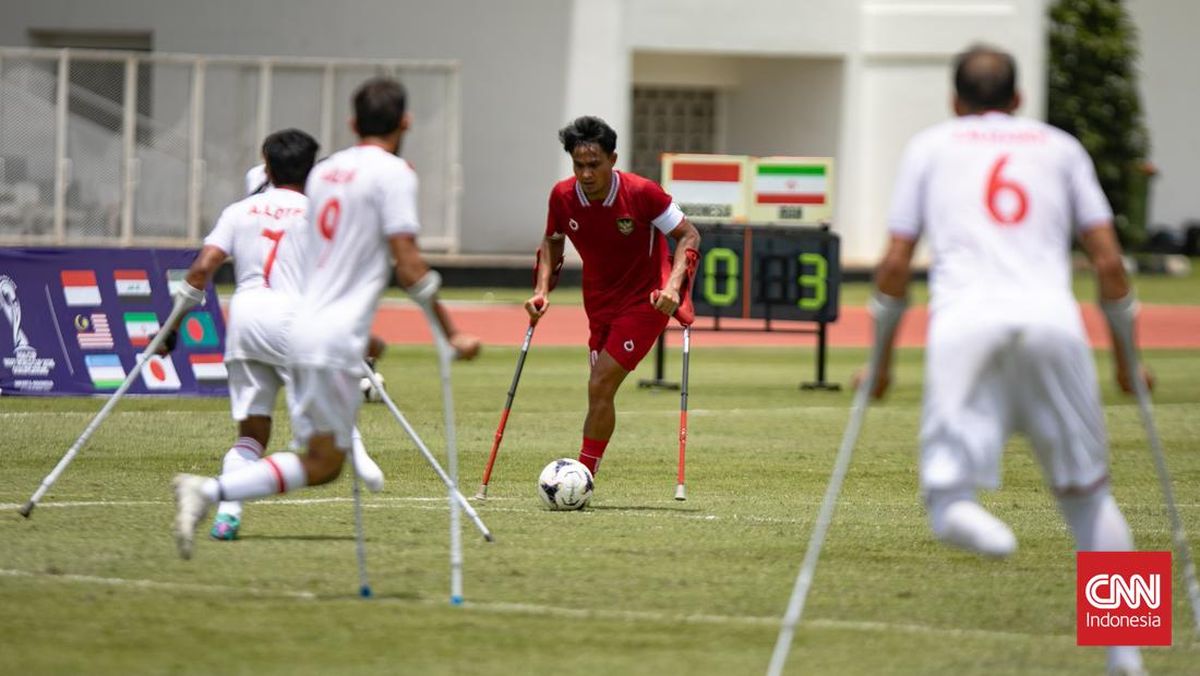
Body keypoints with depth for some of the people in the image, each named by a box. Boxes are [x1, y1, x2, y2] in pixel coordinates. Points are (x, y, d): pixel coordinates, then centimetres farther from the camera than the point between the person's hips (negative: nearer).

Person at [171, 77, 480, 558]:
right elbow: (408, 266, -11)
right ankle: (210, 491, -21)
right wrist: (452, 334, -3)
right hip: (336, 341, -8)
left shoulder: (324, 171, 17)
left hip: (301, 332, 8)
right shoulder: (393, 173, -5)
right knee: (322, 463, -7)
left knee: (321, 459, 10)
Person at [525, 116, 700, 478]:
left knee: (600, 386, -15)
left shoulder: (641, 193, -20)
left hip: (644, 301, -5)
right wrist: (541, 290, -1)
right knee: (600, 390, 5)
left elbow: (689, 235, -10)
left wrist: (672, 286, -23)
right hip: (599, 302, 5)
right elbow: (552, 242, 13)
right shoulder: (562, 196, -7)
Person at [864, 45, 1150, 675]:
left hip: (963, 323, -1)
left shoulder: (930, 145, 22)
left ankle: (956, 505, -44)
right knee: (1086, 488, 13)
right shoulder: (1061, 146, 23)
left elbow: (895, 264, 15)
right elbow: (1107, 261, 17)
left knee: (946, 486, -6)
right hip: (1051, 320, 1)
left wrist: (880, 359, 25)